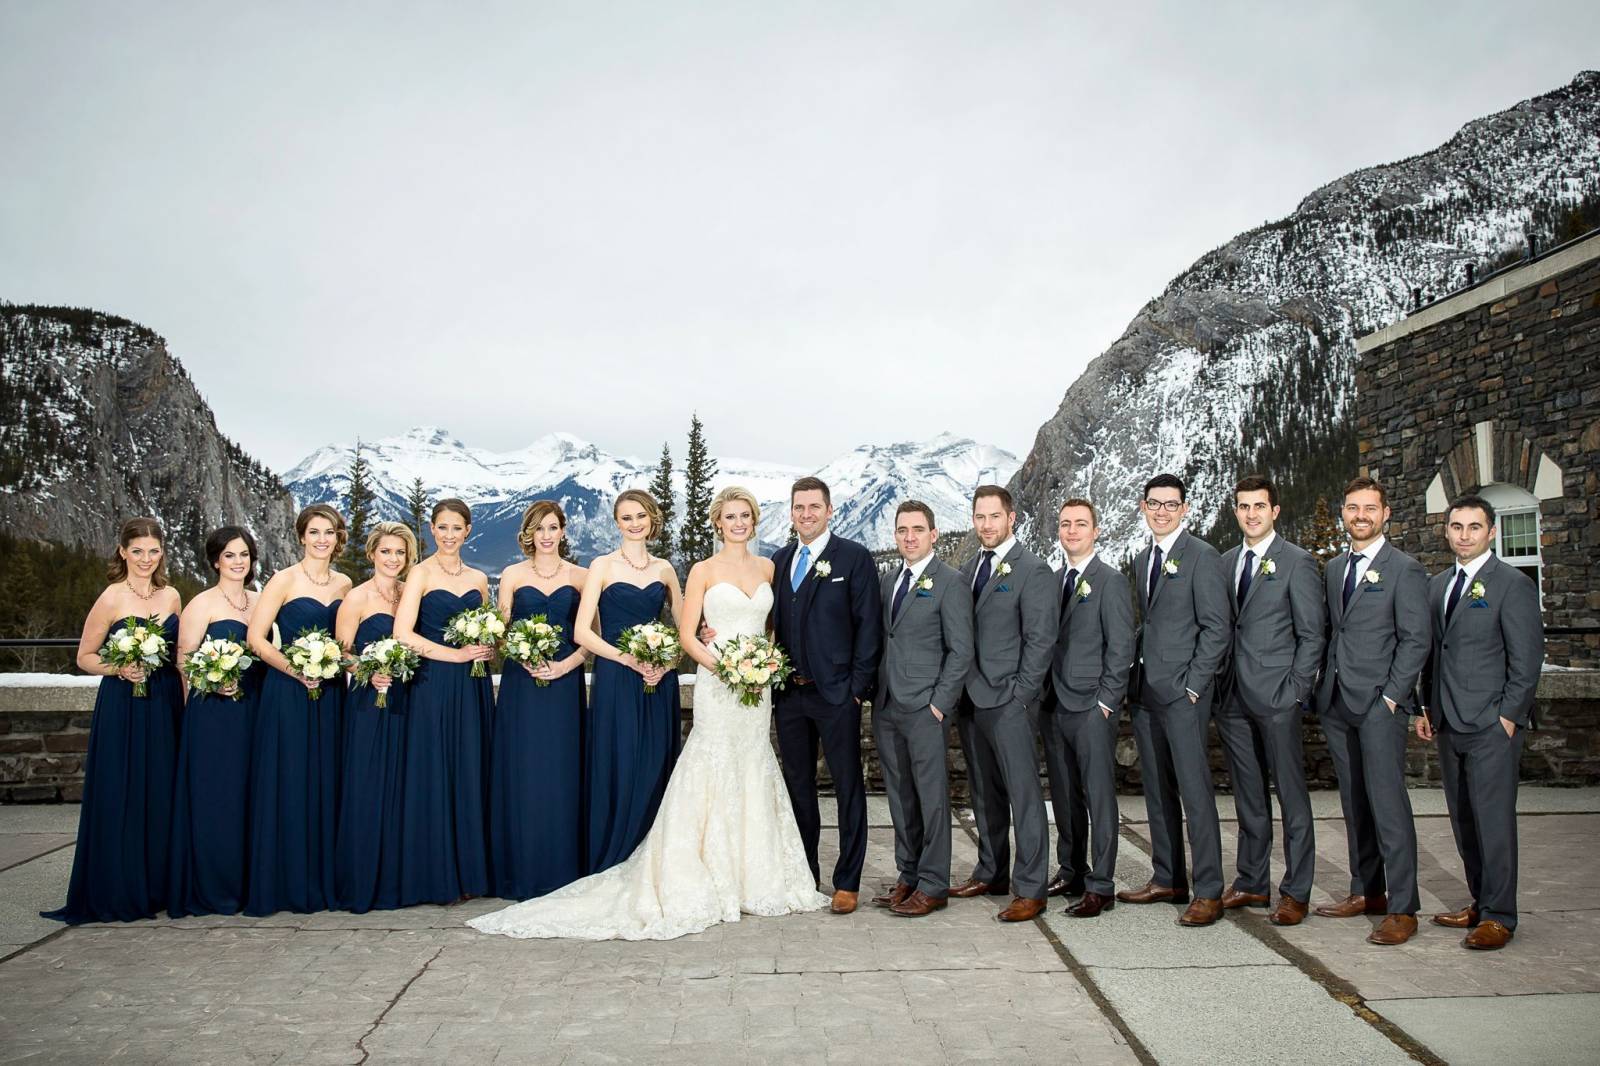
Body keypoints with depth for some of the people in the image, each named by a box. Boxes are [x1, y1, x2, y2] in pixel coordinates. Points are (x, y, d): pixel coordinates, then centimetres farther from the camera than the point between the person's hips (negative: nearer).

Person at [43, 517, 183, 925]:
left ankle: (157, 886, 20)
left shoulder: (171, 597, 7)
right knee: (120, 797, -1)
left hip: (165, 706, 5)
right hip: (122, 707, -5)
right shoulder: (111, 599, -7)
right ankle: (118, 893, 11)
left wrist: (186, 701, 8)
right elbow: (85, 657, -2)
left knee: (160, 795, 9)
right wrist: (120, 669, -20)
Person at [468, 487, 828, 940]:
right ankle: (712, 882, 4)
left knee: (753, 775, 9)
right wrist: (722, 666, -17)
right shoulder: (704, 571, 0)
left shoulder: (767, 567, 11)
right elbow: (687, 635, -3)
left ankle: (753, 878, 19)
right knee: (714, 772, -4)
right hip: (716, 683, -4)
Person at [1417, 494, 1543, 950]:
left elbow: (1527, 659, -8)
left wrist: (1508, 716, -12)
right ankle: (1481, 902, 22)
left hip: (1491, 725, -7)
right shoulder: (1437, 584, 14)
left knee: (1493, 820, -4)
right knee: (1463, 820, 11)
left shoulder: (1512, 584, -6)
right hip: (1449, 724, 7)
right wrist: (1427, 707, 13)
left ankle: (1499, 916, 5)